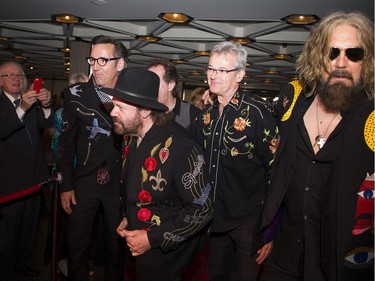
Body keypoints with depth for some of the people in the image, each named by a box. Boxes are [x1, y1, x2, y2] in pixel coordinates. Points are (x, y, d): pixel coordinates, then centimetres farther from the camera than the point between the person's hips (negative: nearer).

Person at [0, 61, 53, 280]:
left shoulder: (33, 102, 7)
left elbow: (47, 123, -7)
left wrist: (46, 106, -27)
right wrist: (22, 109, -38)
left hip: (33, 177, 5)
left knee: (30, 225, 18)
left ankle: (22, 263, 37)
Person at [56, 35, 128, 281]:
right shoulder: (76, 95, -4)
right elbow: (66, 143, -1)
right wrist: (66, 186, -2)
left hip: (119, 183, 0)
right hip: (85, 182, 0)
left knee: (116, 245, 16)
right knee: (77, 245, 12)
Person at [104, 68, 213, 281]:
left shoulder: (180, 147, -28)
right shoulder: (134, 138, -2)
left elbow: (202, 209, -24)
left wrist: (152, 239, -22)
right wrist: (128, 218, 4)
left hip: (168, 252, -7)